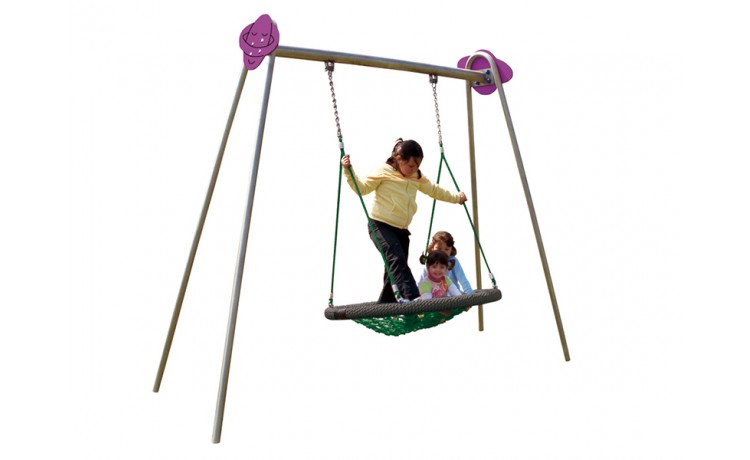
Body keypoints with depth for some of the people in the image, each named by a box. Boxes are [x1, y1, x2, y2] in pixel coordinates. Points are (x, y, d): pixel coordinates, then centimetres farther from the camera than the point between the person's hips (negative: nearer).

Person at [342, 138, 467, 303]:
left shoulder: (417, 178, 12)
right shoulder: (383, 172, -6)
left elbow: (434, 190, 25)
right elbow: (362, 188, -3)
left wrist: (456, 197, 23)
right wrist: (348, 170, -15)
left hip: (401, 229, 7)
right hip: (380, 225, -7)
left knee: (394, 268, 8)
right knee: (397, 258, -26)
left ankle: (385, 303, 21)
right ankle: (411, 296, -35)